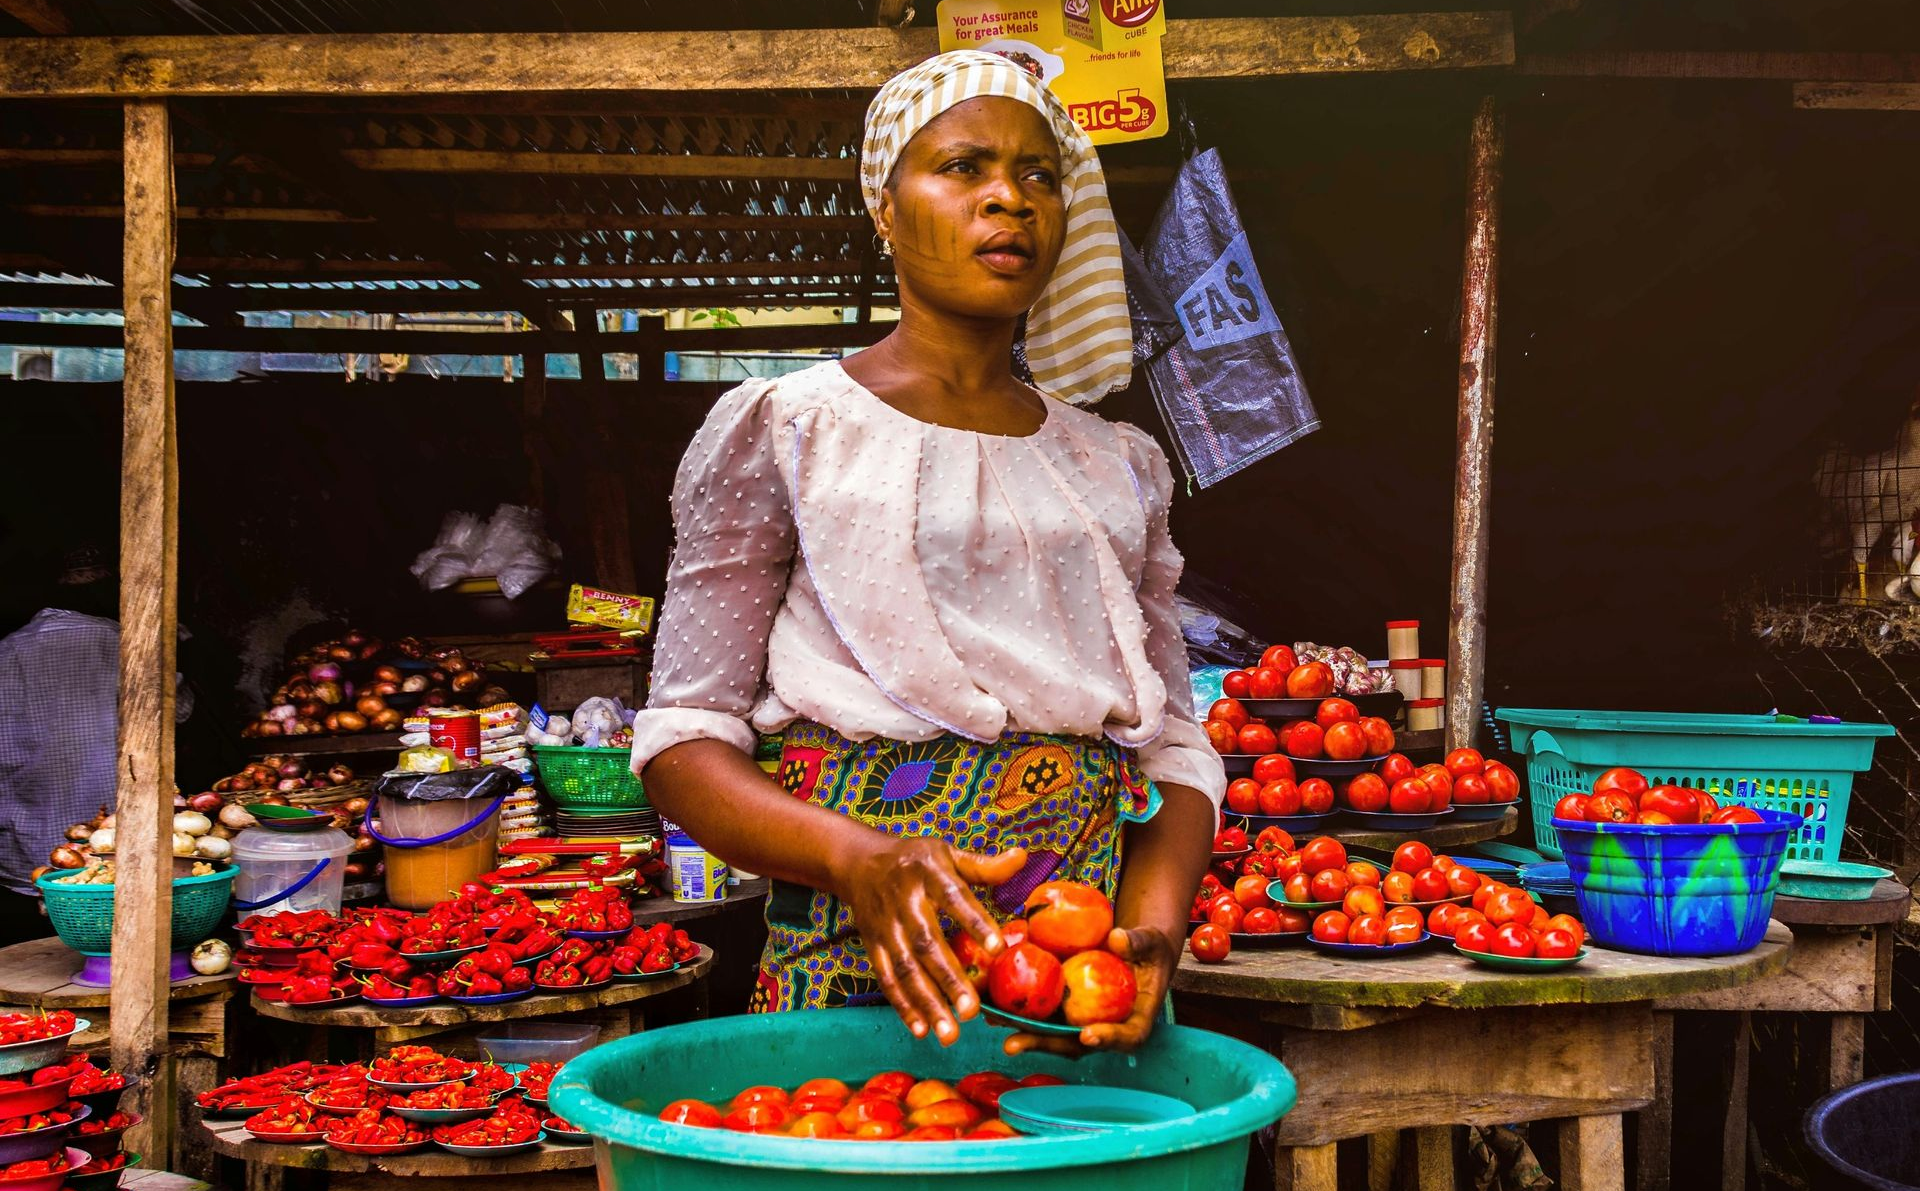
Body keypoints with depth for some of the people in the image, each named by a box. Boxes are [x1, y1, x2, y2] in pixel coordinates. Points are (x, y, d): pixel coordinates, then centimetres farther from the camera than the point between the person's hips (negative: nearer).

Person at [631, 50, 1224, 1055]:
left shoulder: (1120, 469, 14)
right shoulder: (781, 432, 2)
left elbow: (1173, 747, 11)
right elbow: (683, 743, -3)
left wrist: (1153, 930, -9)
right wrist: (859, 859, -21)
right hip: (861, 969, -3)